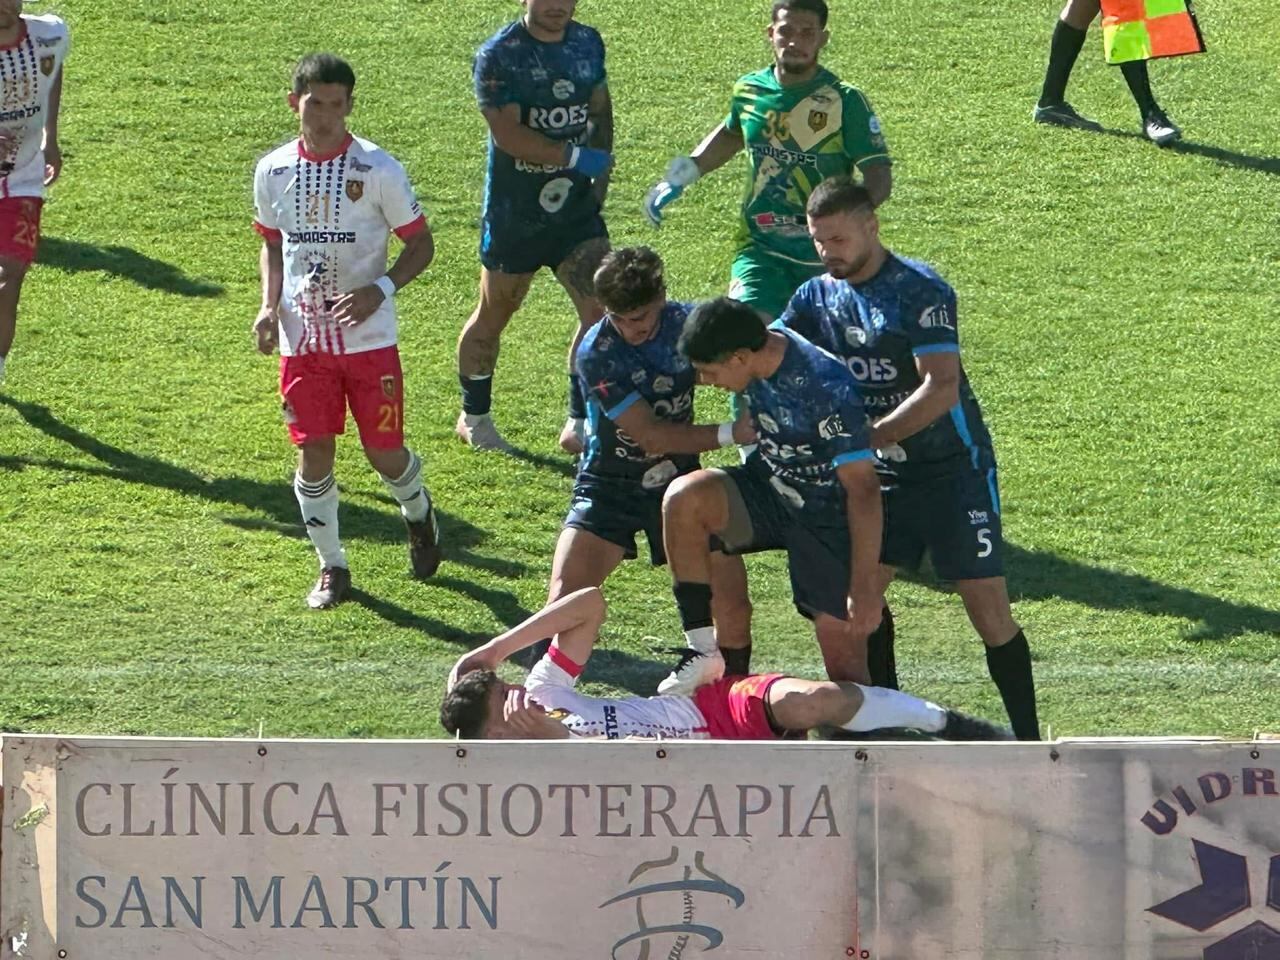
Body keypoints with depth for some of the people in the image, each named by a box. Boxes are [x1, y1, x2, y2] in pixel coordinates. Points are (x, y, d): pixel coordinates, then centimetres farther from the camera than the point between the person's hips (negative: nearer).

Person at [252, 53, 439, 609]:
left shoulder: (376, 169, -9)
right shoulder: (274, 172, 2)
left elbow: (420, 244, -2)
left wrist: (380, 290, -18)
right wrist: (269, 305, 2)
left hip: (368, 337, -2)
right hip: (302, 339, 2)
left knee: (384, 451, 2)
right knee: (313, 452, -1)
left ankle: (418, 514, 36)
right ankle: (331, 568, 14)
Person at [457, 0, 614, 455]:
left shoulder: (588, 43, 4)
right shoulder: (499, 54, -16)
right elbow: (508, 133, -24)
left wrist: (602, 171, 9)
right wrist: (577, 157, -22)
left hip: (576, 208, 5)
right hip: (515, 212, -4)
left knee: (601, 310, -8)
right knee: (494, 315, 11)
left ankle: (580, 425, 2)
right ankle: (473, 417, 30)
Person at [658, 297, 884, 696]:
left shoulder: (829, 388, -30)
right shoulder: (764, 347, -10)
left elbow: (862, 487, -28)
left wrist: (865, 585, -28)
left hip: (830, 518, -6)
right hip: (771, 489, 6)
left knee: (845, 660, -9)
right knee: (684, 498, -22)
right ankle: (703, 653, -15)